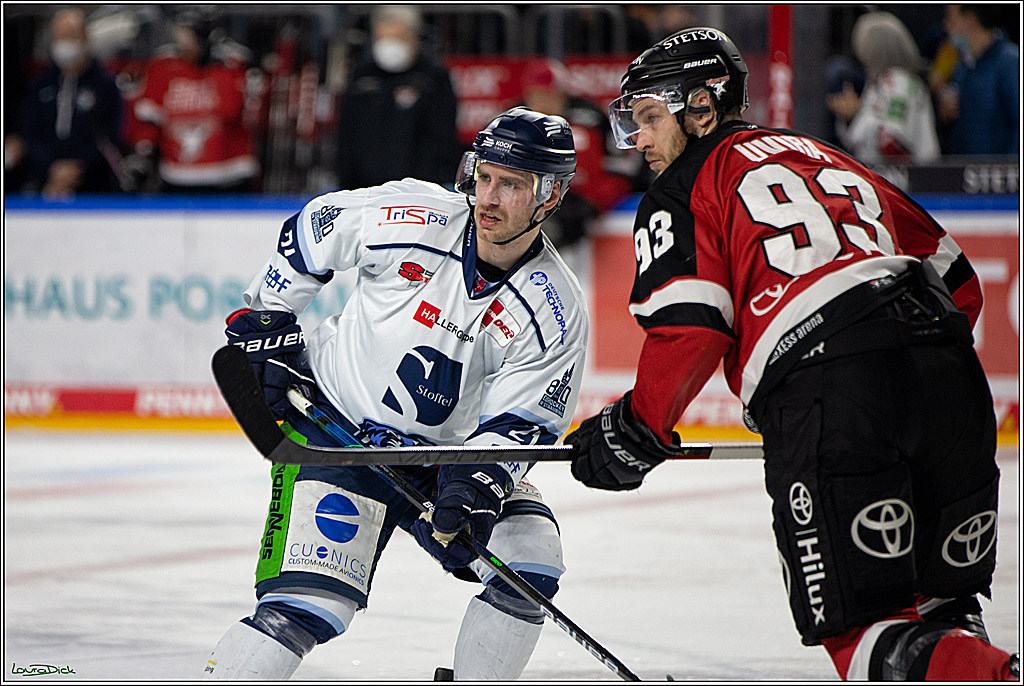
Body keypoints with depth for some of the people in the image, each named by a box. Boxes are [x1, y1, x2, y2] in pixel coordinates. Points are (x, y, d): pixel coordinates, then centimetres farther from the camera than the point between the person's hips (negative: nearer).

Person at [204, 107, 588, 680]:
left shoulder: (556, 314, -14)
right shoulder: (411, 218, -18)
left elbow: (519, 423, -12)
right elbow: (310, 233, -1)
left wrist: (479, 478, -30)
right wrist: (268, 326, 1)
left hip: (445, 454, 4)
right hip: (334, 429, -4)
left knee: (530, 556, -13)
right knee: (310, 601, -20)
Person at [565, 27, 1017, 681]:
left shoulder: (683, 191, 12)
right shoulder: (831, 160, 30)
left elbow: (689, 331, -3)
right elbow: (959, 282, 27)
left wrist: (635, 434, 9)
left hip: (829, 401, -6)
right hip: (951, 377, 6)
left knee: (861, 630, -6)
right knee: (939, 608, 18)